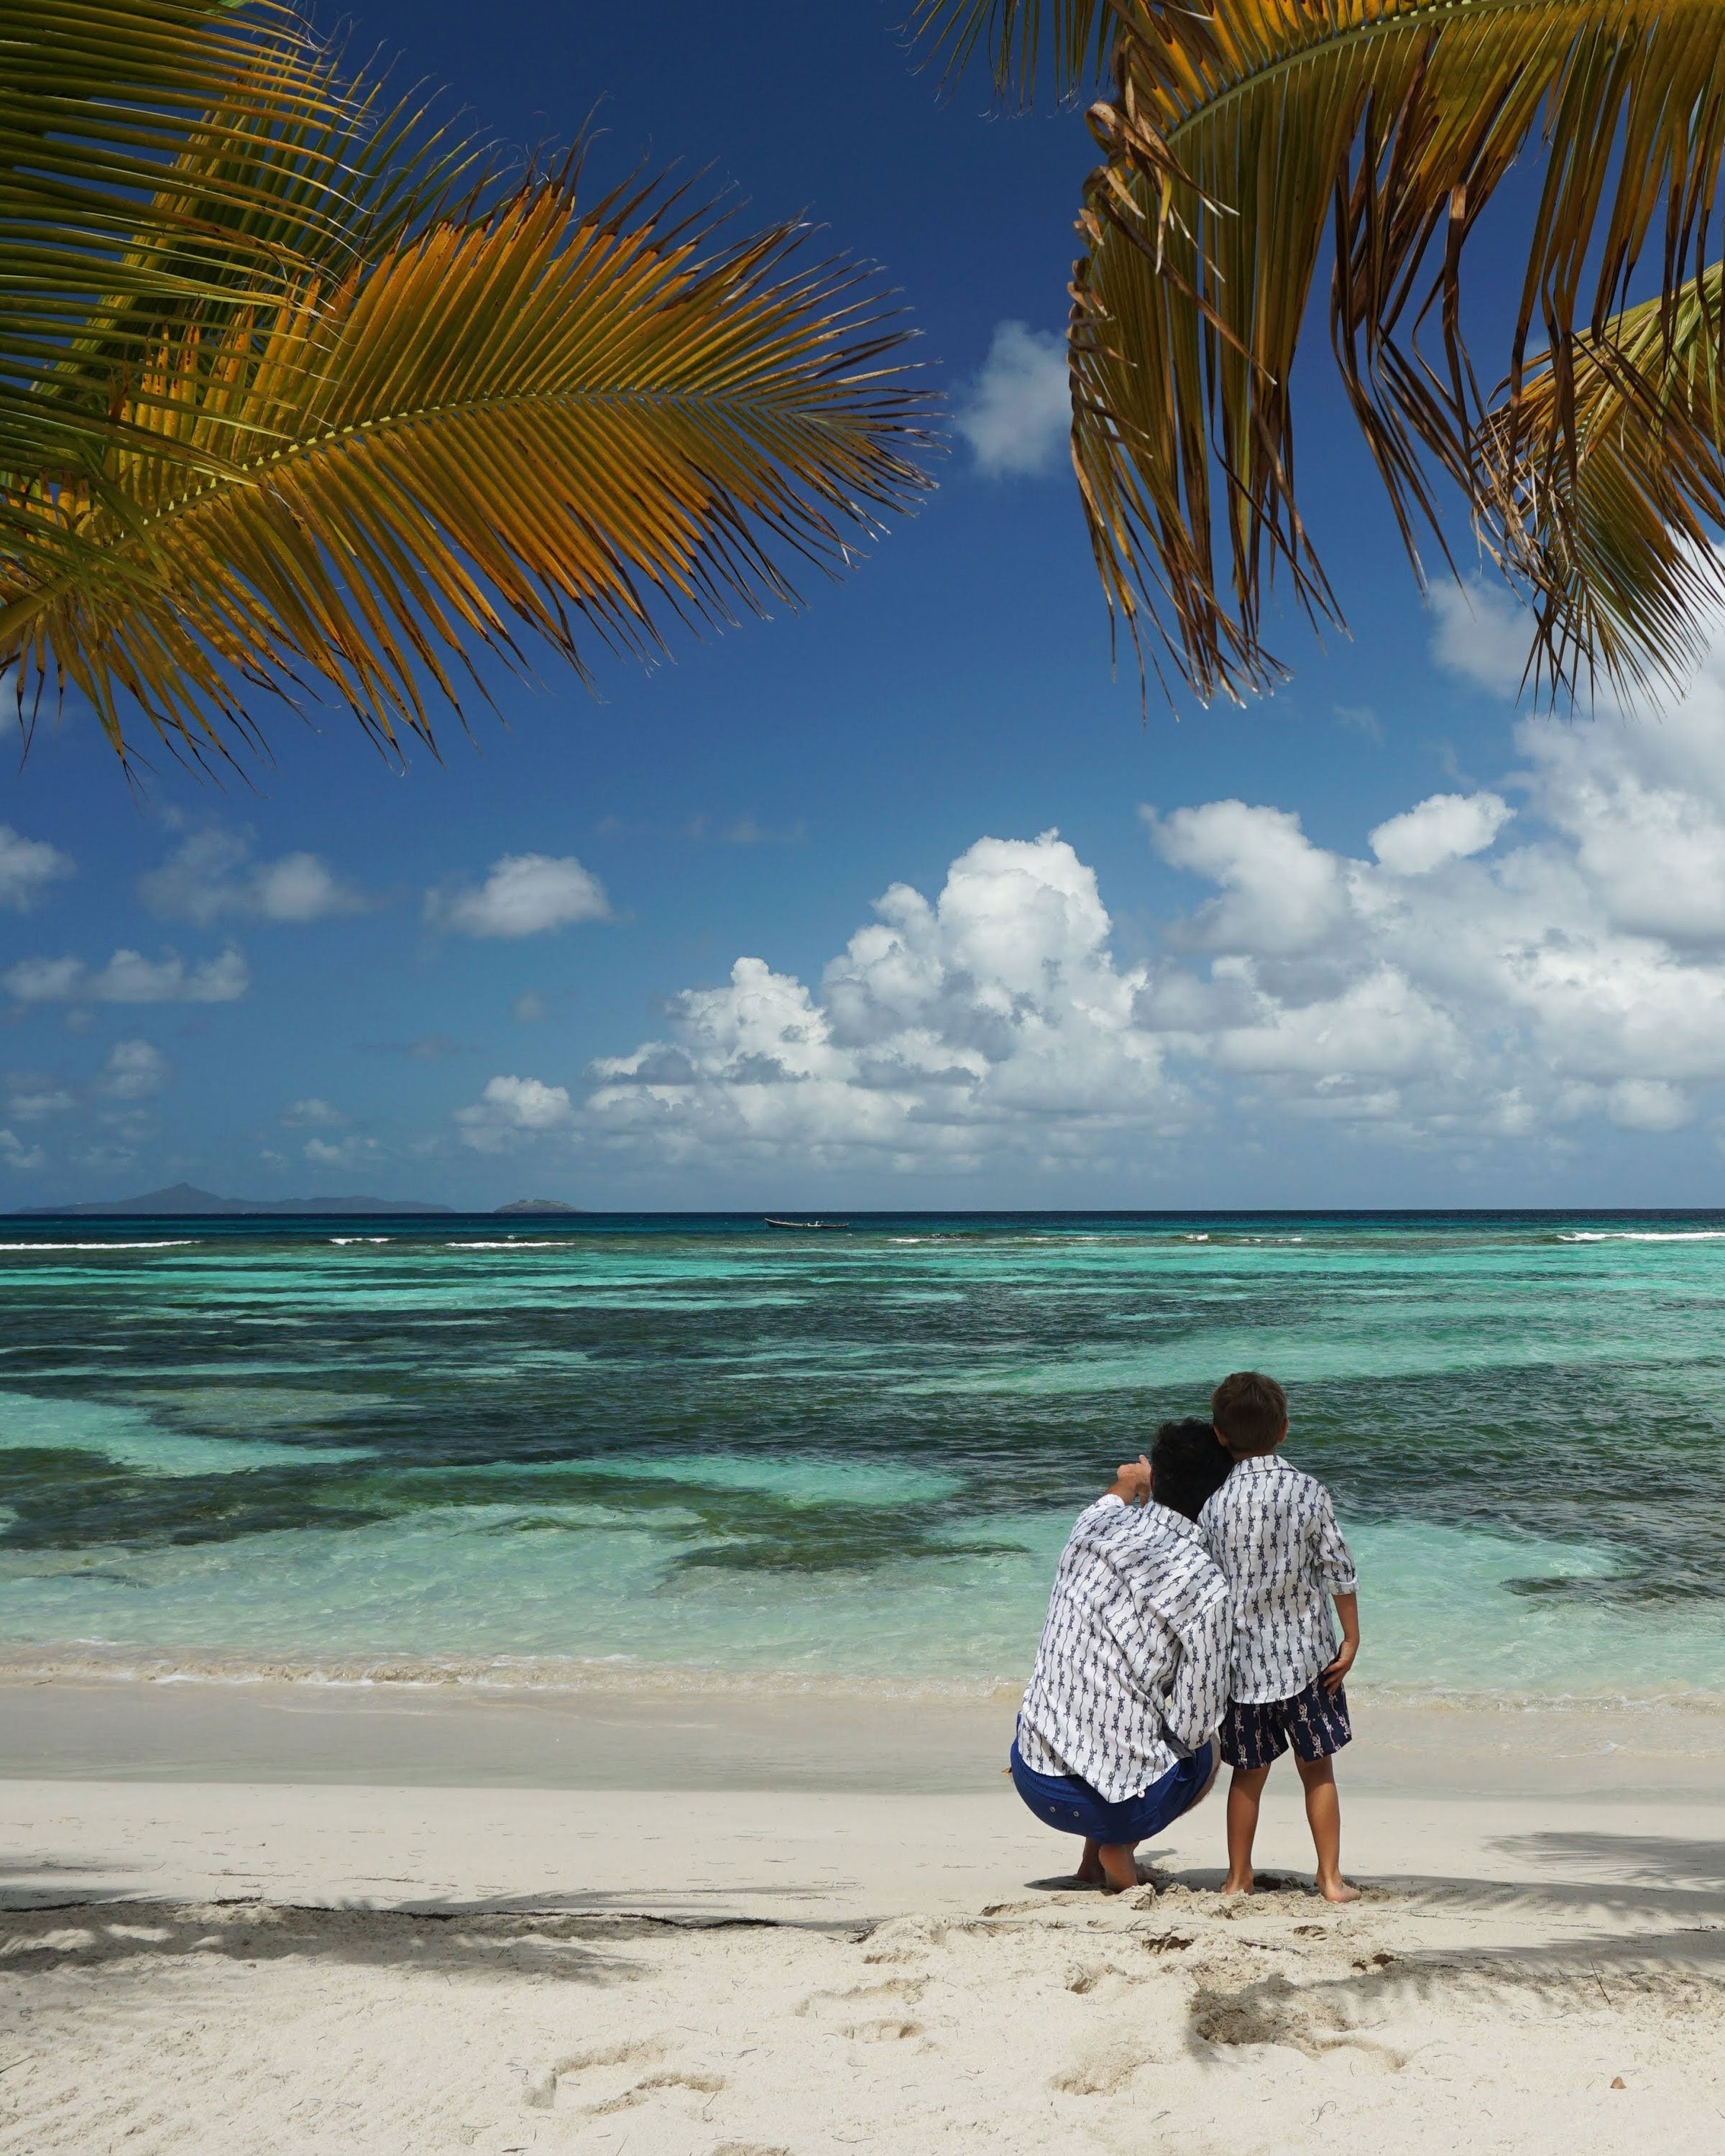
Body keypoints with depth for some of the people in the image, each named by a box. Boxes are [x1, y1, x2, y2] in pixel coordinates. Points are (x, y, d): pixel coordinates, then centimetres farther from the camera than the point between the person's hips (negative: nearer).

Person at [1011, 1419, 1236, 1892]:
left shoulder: (1094, 1525, 0)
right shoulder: (1207, 1589, -15)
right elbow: (1192, 1727, -10)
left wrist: (1127, 1484, 52)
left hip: (1033, 1782, 5)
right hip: (1120, 1804, -5)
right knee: (1205, 1750, 29)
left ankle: (1093, 1858, 25)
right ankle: (1119, 1850, 7)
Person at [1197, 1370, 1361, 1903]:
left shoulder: (1215, 1505, -7)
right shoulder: (1310, 1492, -7)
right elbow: (1339, 1570, -6)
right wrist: (1351, 1640, 2)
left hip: (1244, 1659, 1)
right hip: (1306, 1655, 0)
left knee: (1249, 1772, 13)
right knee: (1318, 1769, 11)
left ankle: (1238, 1878, 20)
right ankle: (1330, 1877, 13)